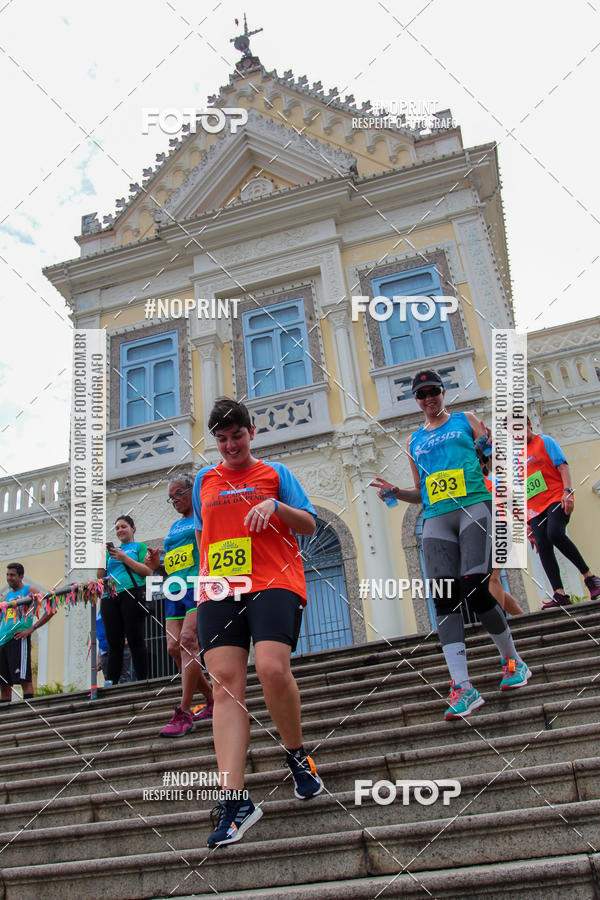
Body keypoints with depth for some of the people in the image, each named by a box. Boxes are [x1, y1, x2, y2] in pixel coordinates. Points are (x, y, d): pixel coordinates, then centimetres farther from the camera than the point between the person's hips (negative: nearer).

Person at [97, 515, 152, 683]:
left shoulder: (140, 547, 13)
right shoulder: (112, 550, 27)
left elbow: (148, 571, -2)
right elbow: (100, 575, 20)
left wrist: (124, 558, -7)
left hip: (130, 594, -5)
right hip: (109, 598, 5)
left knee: (135, 641, -10)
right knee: (114, 644, 2)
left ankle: (142, 681, -10)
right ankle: (111, 684, 1)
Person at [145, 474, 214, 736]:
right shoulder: (174, 527, 27)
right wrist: (156, 565, 9)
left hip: (199, 586, -7)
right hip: (175, 590, 7)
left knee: (188, 641, -20)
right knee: (174, 647, -3)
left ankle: (183, 714, -20)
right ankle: (212, 700, 13)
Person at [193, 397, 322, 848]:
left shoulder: (275, 473, 14)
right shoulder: (204, 480, 23)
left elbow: (310, 525, 9)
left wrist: (275, 506, -8)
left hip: (275, 581, -3)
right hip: (218, 590, 3)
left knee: (272, 668, -23)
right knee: (225, 682, -11)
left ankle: (297, 755, 5)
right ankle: (235, 800, -12)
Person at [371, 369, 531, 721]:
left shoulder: (466, 420, 15)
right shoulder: (414, 441, 23)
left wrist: (488, 448, -11)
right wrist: (395, 492, 10)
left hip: (474, 506, -3)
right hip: (437, 519, 3)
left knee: (475, 588, -14)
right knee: (444, 598, -11)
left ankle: (513, 660, 12)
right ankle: (463, 688, -14)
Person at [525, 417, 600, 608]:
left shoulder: (544, 441, 9)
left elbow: (563, 466, -2)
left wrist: (567, 491, -19)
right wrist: (527, 524, 15)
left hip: (556, 498, -5)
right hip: (535, 508, 5)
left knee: (555, 533, -29)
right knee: (543, 546, -13)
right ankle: (560, 594, -18)